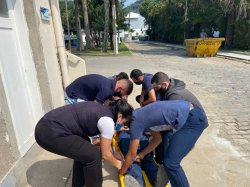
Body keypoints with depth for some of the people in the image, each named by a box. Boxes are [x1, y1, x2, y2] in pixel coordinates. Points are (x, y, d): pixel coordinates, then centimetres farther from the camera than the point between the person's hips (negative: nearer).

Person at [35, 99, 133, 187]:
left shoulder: (102, 109, 15)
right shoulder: (108, 122, -10)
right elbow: (105, 154, 3)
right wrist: (117, 164, 20)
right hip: (50, 133, -9)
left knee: (83, 147, 23)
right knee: (93, 155, 0)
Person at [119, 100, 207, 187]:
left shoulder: (136, 121, -10)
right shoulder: (140, 114, 14)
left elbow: (132, 154, 0)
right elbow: (157, 138, 22)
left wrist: (121, 172, 16)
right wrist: (141, 154, 26)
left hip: (193, 119, -9)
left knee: (170, 163, -5)